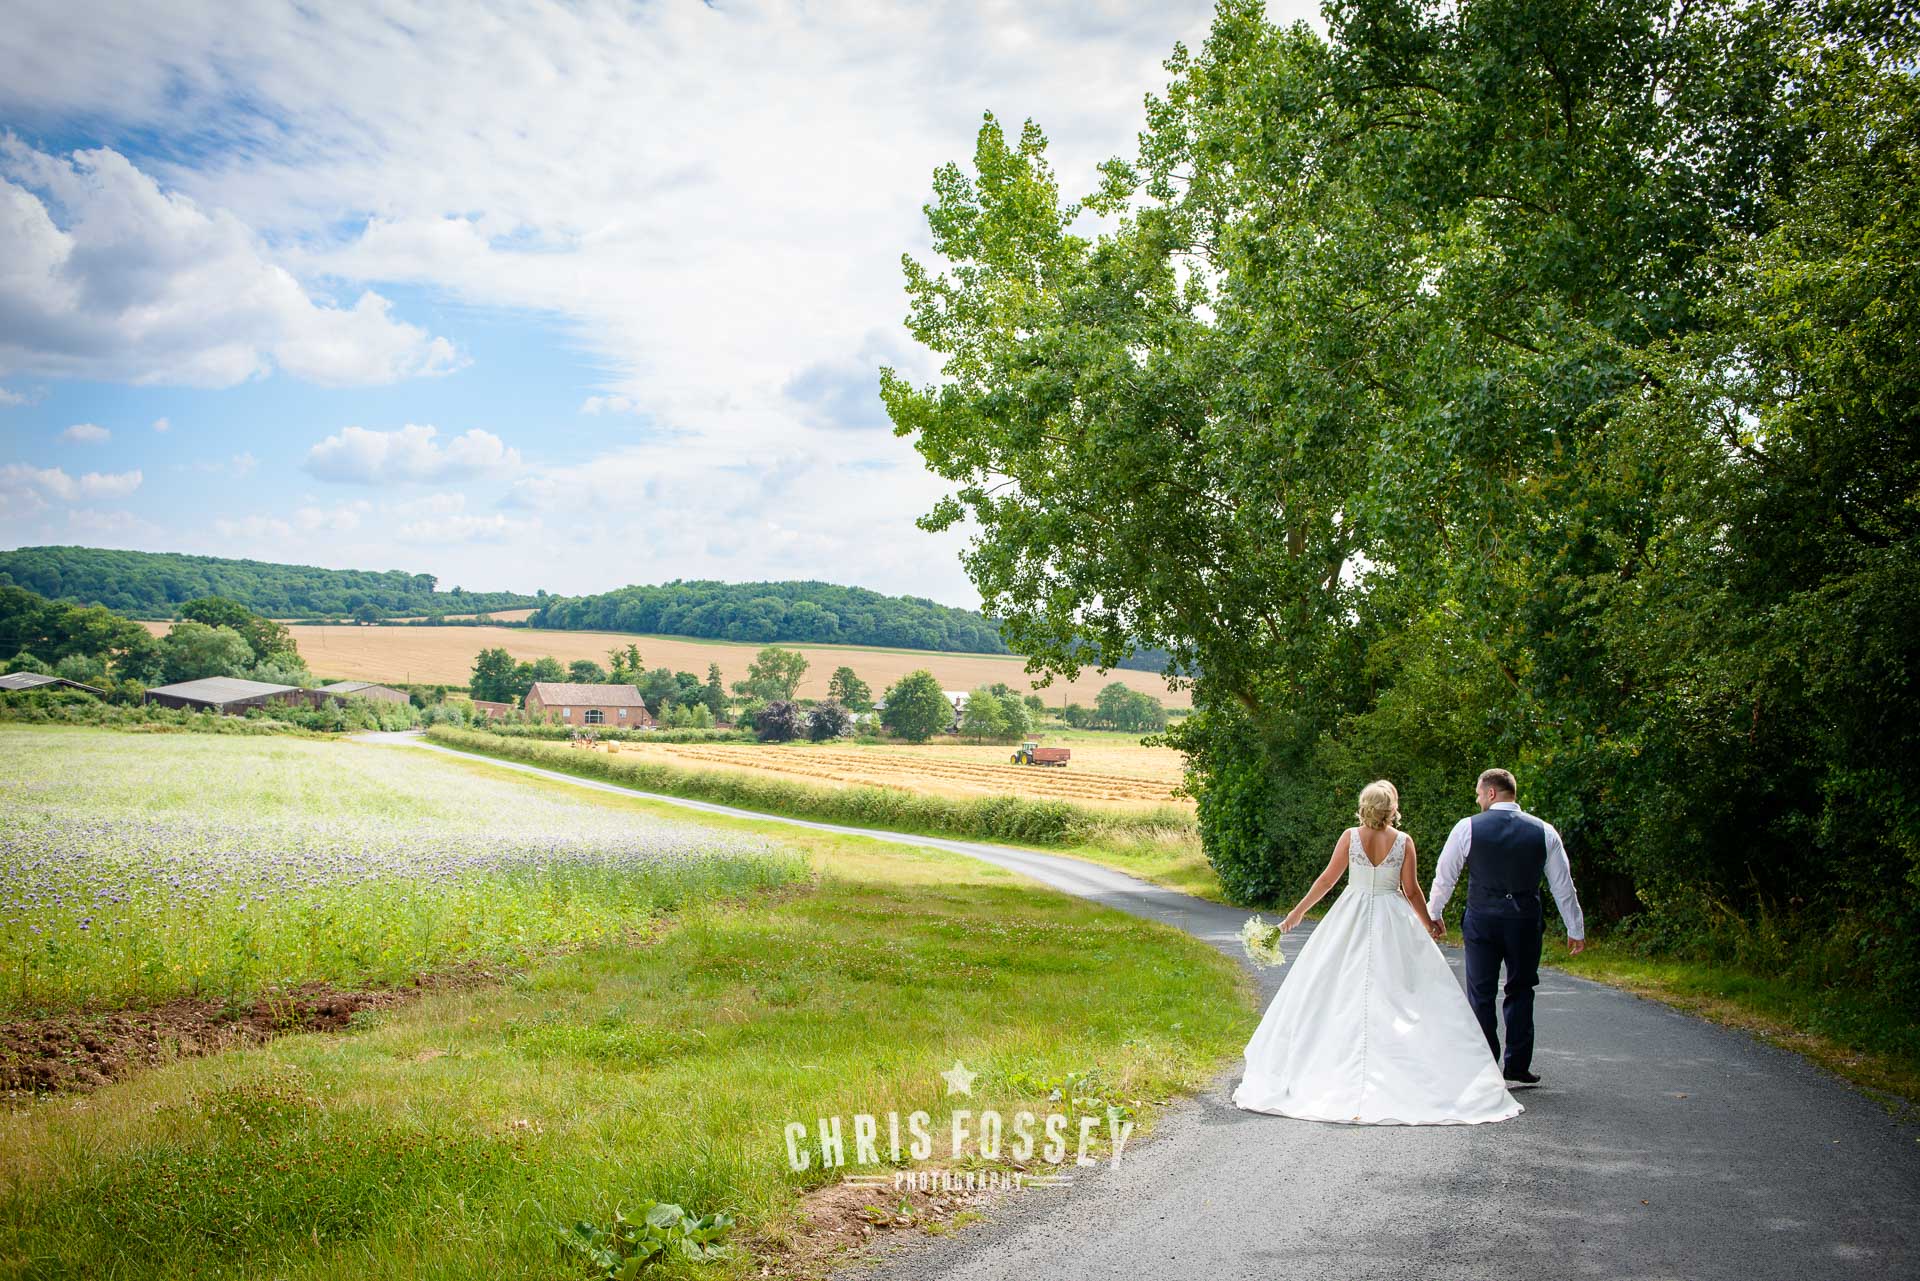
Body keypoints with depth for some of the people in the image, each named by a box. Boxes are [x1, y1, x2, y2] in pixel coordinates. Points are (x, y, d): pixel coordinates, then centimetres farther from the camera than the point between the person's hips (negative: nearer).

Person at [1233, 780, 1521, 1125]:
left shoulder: (1350, 836, -5)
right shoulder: (1404, 841, -6)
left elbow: (1327, 879, -3)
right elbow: (1412, 891, -2)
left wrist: (1297, 912, 5)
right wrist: (1429, 925, 14)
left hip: (1350, 921, 0)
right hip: (1393, 923, 0)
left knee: (1338, 991, 7)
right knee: (1398, 993, 5)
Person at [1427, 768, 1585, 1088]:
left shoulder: (1467, 827, -6)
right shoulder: (1543, 831, 1)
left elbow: (1444, 876, 2)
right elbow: (1563, 885, 5)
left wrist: (1434, 913, 17)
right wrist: (1576, 929, 14)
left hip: (1481, 920, -2)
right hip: (1525, 921, 2)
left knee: (1481, 994, 7)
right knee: (1520, 992, 13)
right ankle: (1516, 1068, 14)